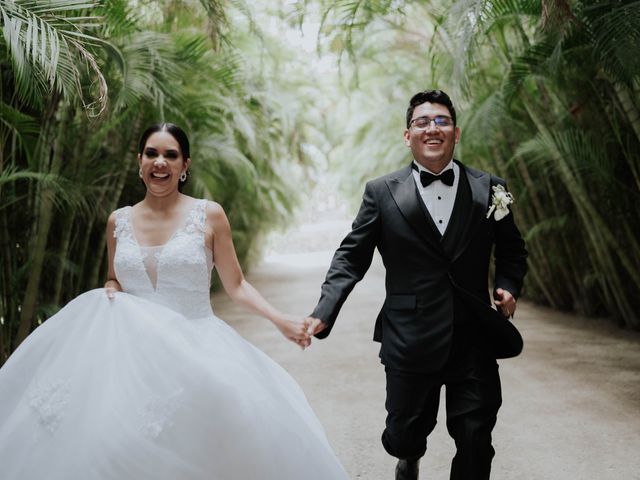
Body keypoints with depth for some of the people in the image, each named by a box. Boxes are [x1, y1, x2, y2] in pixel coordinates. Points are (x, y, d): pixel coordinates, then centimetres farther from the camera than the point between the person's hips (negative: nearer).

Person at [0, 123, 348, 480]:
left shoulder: (209, 215, 0)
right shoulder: (119, 221, 9)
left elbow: (236, 285, 4)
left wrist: (280, 320, -10)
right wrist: (108, 297, -2)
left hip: (197, 348, -3)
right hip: (135, 353, 3)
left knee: (197, 448, -21)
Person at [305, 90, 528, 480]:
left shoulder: (490, 189, 4)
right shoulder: (382, 193, 0)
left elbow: (512, 250, 15)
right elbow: (351, 257, 0)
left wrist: (508, 286, -5)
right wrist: (323, 312, -12)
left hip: (475, 341, 1)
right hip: (410, 342, -1)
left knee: (476, 445, 3)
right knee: (403, 436, 12)